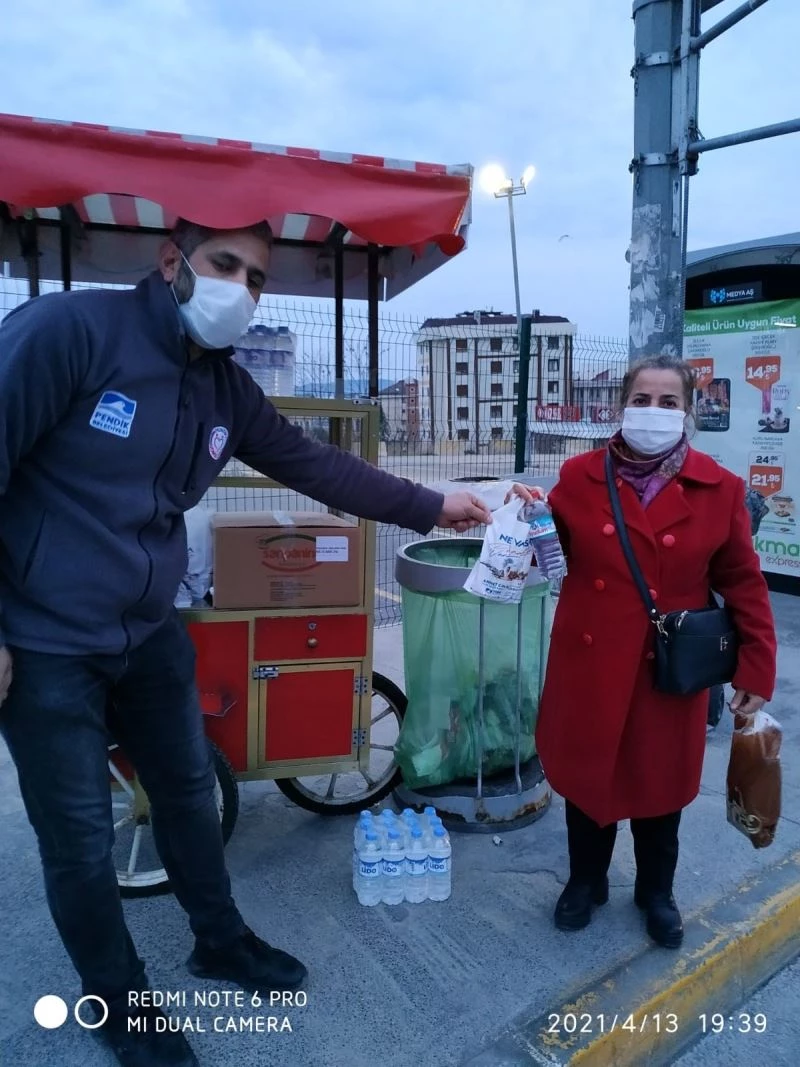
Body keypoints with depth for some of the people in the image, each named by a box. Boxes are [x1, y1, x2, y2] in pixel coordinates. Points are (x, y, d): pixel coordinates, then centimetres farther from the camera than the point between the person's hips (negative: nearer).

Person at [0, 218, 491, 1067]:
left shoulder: (225, 388, 2)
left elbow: (314, 465, 7)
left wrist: (430, 509, 8)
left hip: (150, 634, 7)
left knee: (189, 792, 20)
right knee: (80, 838, 8)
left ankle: (220, 939, 45)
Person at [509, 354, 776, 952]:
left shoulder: (719, 488, -4)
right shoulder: (580, 476, -2)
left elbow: (742, 582, -1)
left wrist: (757, 666, -4)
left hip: (671, 669, 0)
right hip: (592, 661, 1)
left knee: (660, 781, 16)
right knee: (587, 774, 14)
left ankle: (656, 892, 42)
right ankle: (586, 882, 40)